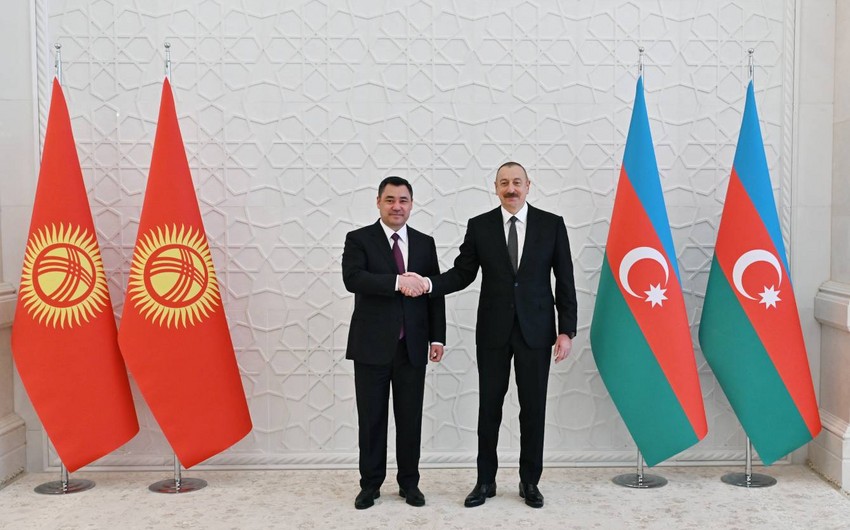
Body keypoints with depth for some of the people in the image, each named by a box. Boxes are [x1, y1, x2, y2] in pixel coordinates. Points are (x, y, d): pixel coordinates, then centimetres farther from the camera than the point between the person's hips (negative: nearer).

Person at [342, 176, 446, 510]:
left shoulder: (425, 243, 10)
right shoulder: (359, 239, 0)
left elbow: (435, 292, 9)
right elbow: (352, 278, -18)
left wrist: (437, 337, 3)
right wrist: (397, 281, -26)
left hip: (413, 346, 3)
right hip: (372, 345, -2)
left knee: (410, 419, 8)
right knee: (371, 419, 6)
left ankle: (409, 483, 22)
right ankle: (370, 484, 19)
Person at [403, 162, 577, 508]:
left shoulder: (551, 224, 0)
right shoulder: (479, 226, 2)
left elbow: (564, 281, 0)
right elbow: (462, 273, 3)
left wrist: (567, 330, -5)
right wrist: (430, 283, -16)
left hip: (535, 330, -1)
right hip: (493, 330, 1)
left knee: (533, 408, 6)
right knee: (489, 407, 8)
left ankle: (530, 482, 21)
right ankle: (485, 481, 21)